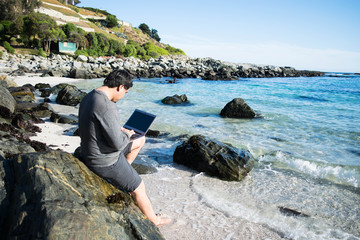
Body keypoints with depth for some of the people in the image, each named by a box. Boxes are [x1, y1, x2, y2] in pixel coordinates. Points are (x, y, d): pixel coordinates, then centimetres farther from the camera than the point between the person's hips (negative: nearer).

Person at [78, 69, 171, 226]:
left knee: (141, 140, 22)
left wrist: (119, 129, 8)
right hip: (106, 161, -9)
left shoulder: (90, 97, 1)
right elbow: (118, 143, -30)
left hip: (92, 153, 9)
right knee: (138, 187, 10)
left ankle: (121, 177, 30)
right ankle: (154, 220, 31)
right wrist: (127, 135, -8)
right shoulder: (107, 107, -31)